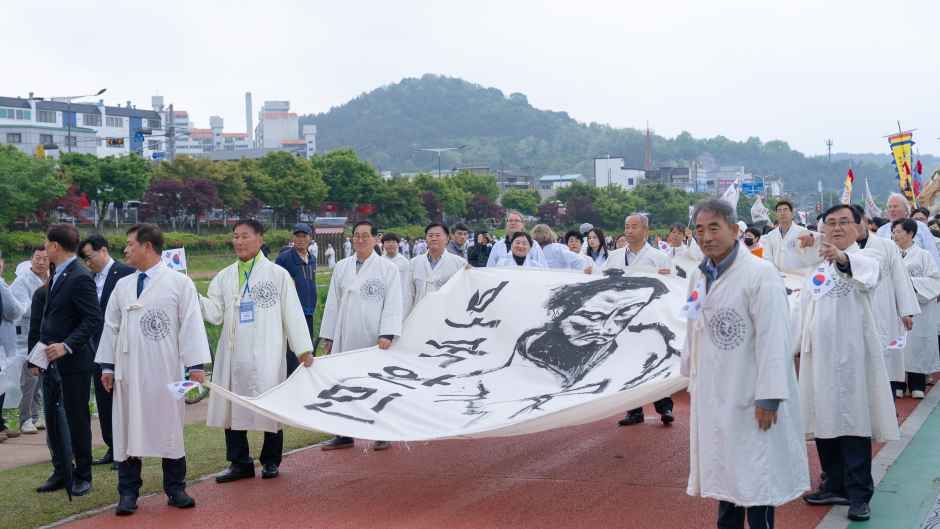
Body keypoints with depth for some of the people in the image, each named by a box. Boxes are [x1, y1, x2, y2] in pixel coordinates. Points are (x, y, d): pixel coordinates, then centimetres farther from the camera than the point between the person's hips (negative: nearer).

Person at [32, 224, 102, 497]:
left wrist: (67, 346, -26)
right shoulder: (58, 276, 13)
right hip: (51, 362, 9)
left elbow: (93, 320, -20)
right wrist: (43, 352, 14)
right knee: (54, 419, 12)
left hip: (73, 363, -9)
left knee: (77, 420, 2)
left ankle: (82, 476, 13)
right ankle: (60, 473, 23)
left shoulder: (80, 278, -16)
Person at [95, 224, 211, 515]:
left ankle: (175, 489, 13)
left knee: (169, 428, 3)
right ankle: (128, 493, 11)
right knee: (128, 429, 4)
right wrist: (107, 366, 9)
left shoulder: (179, 282, -2)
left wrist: (195, 365, -10)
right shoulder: (122, 286, 11)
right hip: (128, 371, 4)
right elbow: (111, 326, 14)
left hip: (165, 370, -3)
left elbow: (191, 325, -5)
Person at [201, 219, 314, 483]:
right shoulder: (224, 276, 11)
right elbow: (215, 313, 4)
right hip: (233, 353, 4)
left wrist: (304, 348, -3)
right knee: (232, 407, 5)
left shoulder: (277, 274, 1)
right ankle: (240, 463, 15)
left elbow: (292, 313, 0)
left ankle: (270, 461, 17)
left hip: (266, 354, -3)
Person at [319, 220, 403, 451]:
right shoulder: (341, 268, 11)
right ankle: (344, 435, 14)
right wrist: (328, 336, 9)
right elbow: (333, 304, 13)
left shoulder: (387, 268, -1)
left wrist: (387, 334, -17)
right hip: (346, 338, 3)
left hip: (375, 339, -3)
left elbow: (393, 304, -6)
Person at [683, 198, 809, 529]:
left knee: (755, 475, 1)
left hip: (749, 396, -7)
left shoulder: (760, 274, -15)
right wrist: (693, 380, 15)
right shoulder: (698, 276, 7)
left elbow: (772, 338, -18)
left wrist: (768, 397, -20)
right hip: (712, 395, 7)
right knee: (725, 474, 17)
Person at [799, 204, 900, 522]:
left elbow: (866, 274, -32)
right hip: (819, 354, 6)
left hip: (851, 354, -6)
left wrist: (842, 258, -52)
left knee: (854, 423, -5)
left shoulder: (864, 260, -6)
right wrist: (801, 345, 15)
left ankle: (859, 494, 1)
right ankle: (835, 486, 23)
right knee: (824, 421, 11)